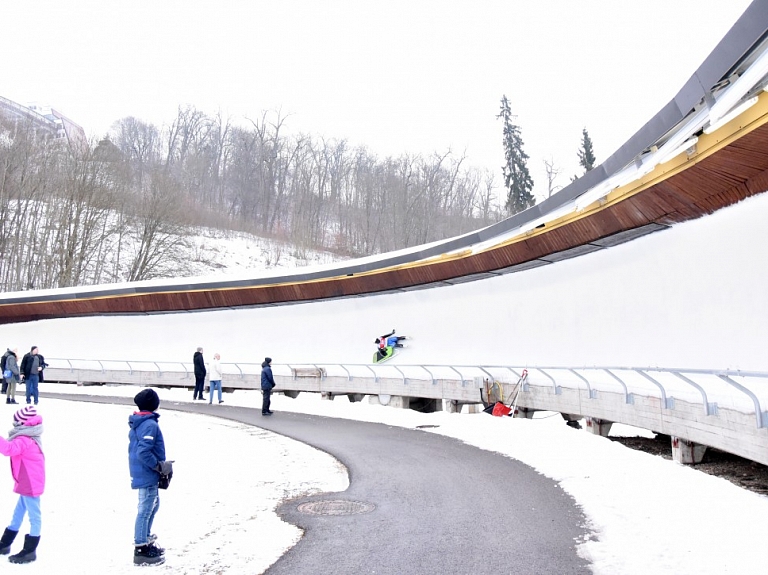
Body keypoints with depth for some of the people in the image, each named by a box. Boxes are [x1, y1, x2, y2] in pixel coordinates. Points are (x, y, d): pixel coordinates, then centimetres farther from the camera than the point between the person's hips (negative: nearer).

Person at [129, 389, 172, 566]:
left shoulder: (137, 423, 8)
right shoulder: (150, 424, -21)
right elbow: (143, 452, -27)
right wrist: (160, 466, -17)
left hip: (142, 473, 10)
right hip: (147, 475, -10)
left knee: (153, 504, 22)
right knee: (145, 510, -1)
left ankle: (146, 541, 32)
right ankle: (141, 551, 9)